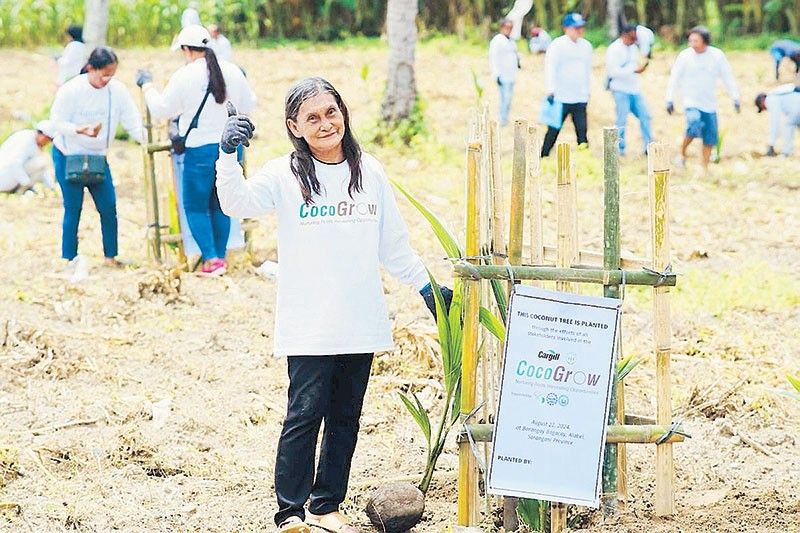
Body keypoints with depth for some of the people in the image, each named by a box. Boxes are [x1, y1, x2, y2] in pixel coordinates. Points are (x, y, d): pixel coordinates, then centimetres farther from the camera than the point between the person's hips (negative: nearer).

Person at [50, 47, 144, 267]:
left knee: (108, 207, -1)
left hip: (97, 156, 4)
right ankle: (69, 260, 6)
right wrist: (80, 130, -32)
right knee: (73, 209, -2)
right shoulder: (70, 90, -19)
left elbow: (133, 122, -12)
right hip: (68, 156, -4)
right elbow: (57, 121, -14)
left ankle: (110, 256, 12)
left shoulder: (117, 89, -11)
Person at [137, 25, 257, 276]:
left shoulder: (185, 76, -11)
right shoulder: (232, 72, 2)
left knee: (196, 206, 5)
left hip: (201, 149, -5)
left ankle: (211, 259, -3)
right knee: (220, 204, 17)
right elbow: (249, 105, 14)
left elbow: (161, 109, -2)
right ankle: (220, 256, 20)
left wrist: (147, 85, 13)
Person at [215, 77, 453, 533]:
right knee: (305, 414, -8)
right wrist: (229, 154, -35)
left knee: (345, 417, 11)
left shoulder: (370, 173, 8)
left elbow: (394, 245, 16)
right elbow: (236, 203, -21)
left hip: (362, 323, 4)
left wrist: (427, 287, 18)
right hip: (308, 325, -4)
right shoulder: (285, 175, -4)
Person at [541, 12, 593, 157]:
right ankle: (543, 158, 8)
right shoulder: (557, 45, -6)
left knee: (582, 131, -1)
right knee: (553, 131, 0)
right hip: (561, 97, -4)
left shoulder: (586, 46, 12)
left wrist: (587, 90, 19)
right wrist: (551, 90, -19)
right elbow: (550, 67, -11)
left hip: (580, 98, 5)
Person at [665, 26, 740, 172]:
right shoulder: (684, 56, -8)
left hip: (710, 104, 3)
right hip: (691, 102, -3)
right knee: (694, 126, -27)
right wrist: (669, 100, -7)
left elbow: (728, 77, 4)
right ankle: (682, 153, -3)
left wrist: (735, 98, 3)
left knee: (709, 138, 3)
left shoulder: (717, 55, -4)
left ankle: (705, 168, 18)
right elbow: (674, 78, -3)